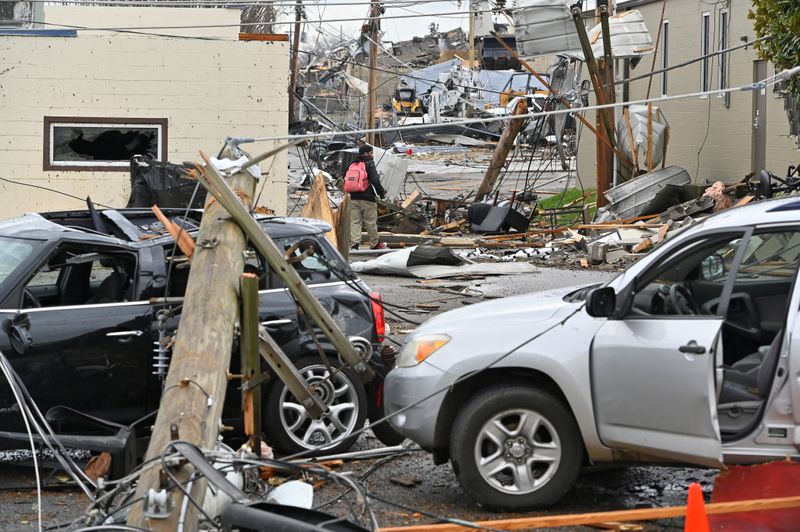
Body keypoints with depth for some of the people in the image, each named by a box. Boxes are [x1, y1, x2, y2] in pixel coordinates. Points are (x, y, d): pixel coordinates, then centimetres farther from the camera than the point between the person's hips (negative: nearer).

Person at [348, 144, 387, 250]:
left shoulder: (353, 164, 14)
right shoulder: (369, 164, -7)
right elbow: (375, 181, -16)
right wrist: (382, 192, -5)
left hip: (353, 198, 6)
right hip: (367, 198, -6)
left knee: (354, 221, 3)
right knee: (371, 222, 5)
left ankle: (354, 243, -11)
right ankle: (374, 244, 16)